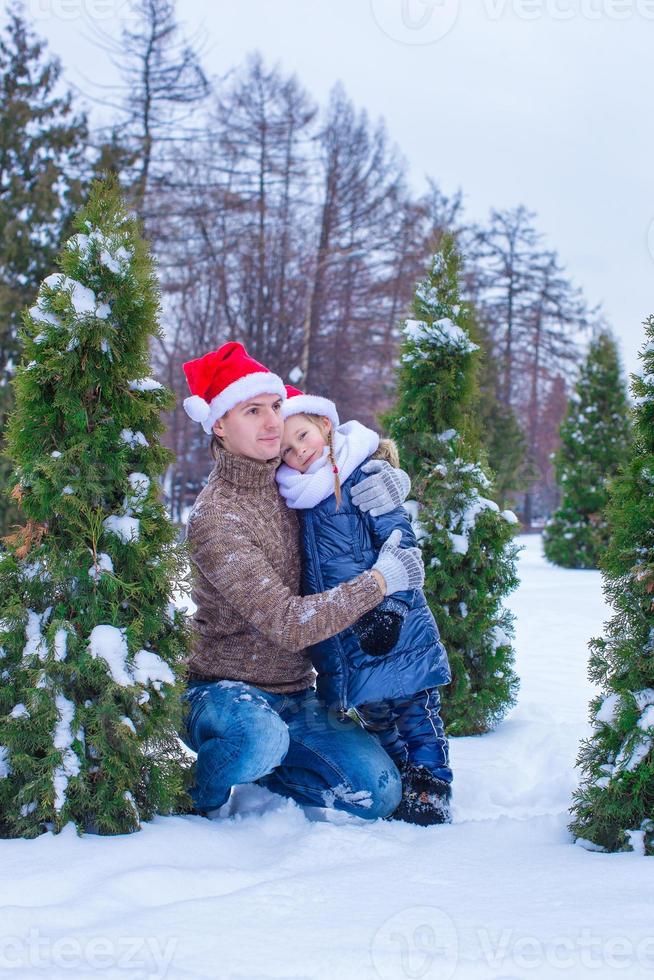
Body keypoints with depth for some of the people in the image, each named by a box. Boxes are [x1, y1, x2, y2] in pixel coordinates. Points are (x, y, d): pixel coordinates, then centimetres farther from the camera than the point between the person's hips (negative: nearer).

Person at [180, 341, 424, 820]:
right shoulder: (215, 520, -20)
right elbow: (289, 625, -26)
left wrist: (392, 480, -7)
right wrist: (382, 579, -20)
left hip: (296, 696, 6)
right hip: (224, 690, -6)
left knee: (379, 793, -11)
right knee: (260, 736, -40)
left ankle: (261, 766, 13)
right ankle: (199, 795, -6)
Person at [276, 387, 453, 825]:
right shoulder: (295, 497, 8)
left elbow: (400, 545, -12)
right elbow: (298, 573, 20)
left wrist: (389, 608, -19)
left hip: (396, 630, -6)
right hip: (341, 638, 6)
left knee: (415, 710, 3)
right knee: (375, 718, 15)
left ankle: (430, 788, 12)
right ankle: (396, 787, 26)